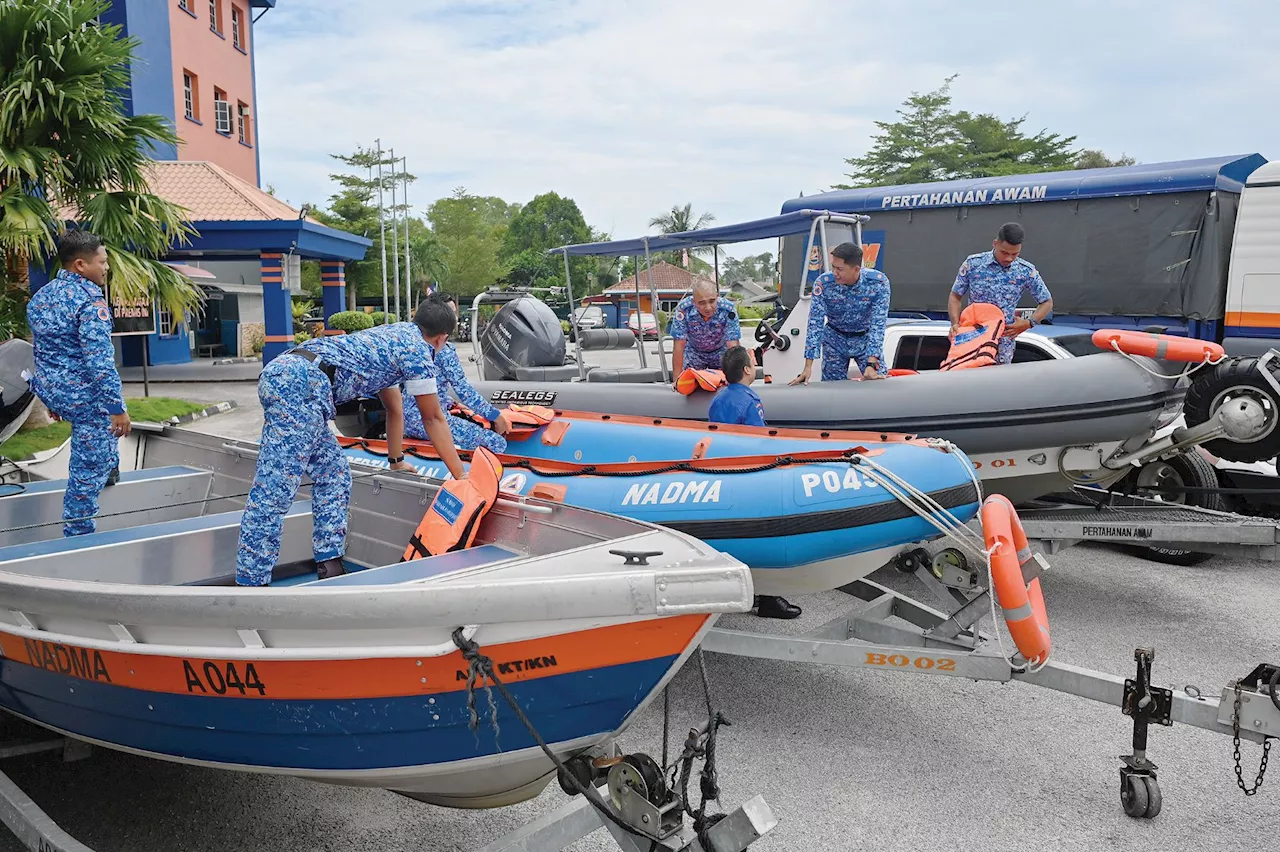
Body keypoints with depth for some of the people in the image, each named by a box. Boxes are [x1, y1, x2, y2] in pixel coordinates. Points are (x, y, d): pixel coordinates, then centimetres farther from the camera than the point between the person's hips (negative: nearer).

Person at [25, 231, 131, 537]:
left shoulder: (41, 295, 8)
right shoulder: (90, 301, -20)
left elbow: (44, 350, 17)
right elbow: (100, 362, -26)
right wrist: (117, 409, -22)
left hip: (48, 388, 9)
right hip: (83, 396, -9)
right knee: (88, 472, 3)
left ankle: (109, 465, 48)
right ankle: (78, 535, 10)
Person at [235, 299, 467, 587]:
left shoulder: (390, 337, 31)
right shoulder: (416, 348, 6)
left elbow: (393, 409, 41)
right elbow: (433, 418, 8)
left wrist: (396, 461, 49)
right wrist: (460, 476, 14)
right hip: (301, 383, -10)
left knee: (333, 476, 14)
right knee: (274, 489, -11)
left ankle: (329, 568, 13)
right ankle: (250, 582, -10)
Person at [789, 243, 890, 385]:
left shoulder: (878, 283, -25)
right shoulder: (823, 284, -24)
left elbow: (878, 324, -26)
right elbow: (815, 325, -23)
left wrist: (872, 364, -37)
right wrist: (808, 367, -29)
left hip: (866, 338, 0)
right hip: (835, 340, 0)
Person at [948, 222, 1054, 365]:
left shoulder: (1026, 271, -3)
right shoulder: (973, 263, -3)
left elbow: (1047, 302, 7)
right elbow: (955, 296, 4)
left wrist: (1029, 323, -9)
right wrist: (955, 323, -12)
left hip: (1003, 341, 0)